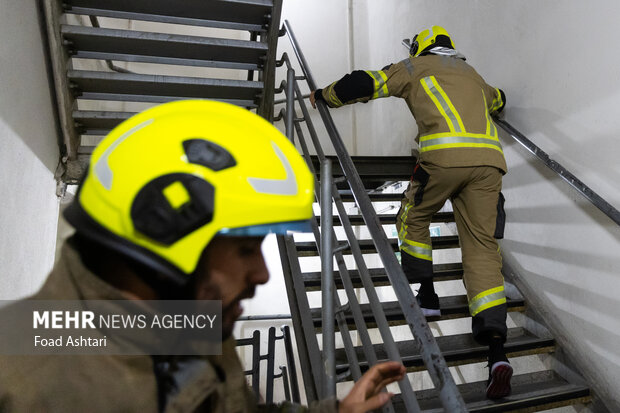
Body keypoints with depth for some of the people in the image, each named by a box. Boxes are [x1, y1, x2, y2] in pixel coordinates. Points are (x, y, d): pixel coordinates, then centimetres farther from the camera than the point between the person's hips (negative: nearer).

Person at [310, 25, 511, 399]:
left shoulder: (415, 66, 21)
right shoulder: (471, 74, 36)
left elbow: (363, 84, 15)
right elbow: (498, 101, 55)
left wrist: (323, 96, 31)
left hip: (444, 154, -5)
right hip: (489, 157, 5)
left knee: (413, 219, 20)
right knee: (482, 245, 0)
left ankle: (427, 294, 21)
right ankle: (497, 350, -9)